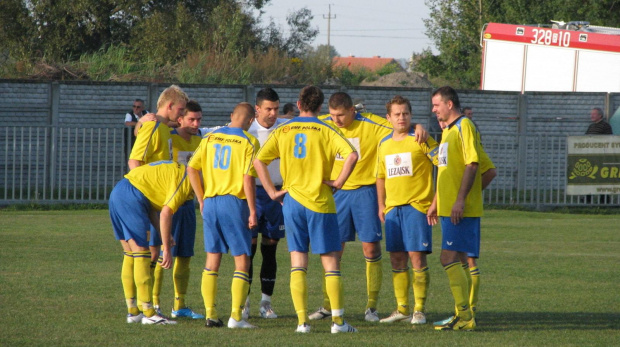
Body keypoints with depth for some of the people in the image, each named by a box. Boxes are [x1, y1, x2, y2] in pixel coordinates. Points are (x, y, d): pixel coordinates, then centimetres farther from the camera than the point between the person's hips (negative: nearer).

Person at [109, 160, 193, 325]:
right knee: (142, 256, -6)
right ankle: (148, 314, -5)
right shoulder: (185, 180, -7)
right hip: (130, 197, -10)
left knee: (130, 256, 14)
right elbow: (166, 214, -14)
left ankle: (133, 311, 17)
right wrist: (167, 249, -11)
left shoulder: (175, 171, 22)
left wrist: (163, 235, 14)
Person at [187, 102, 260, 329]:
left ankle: (210, 314, 7)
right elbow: (248, 179, -12)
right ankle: (236, 316, -6)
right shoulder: (248, 142, -5)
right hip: (235, 201, -5)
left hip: (210, 202, 5)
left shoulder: (210, 138, 9)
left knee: (212, 259, 10)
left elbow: (192, 169, 6)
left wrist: (201, 200, 13)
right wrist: (252, 211, -7)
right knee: (242, 261, 1)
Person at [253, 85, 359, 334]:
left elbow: (258, 161, 1)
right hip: (320, 202, -3)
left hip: (292, 201, 3)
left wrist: (272, 191, 4)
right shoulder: (325, 131, -3)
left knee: (298, 264, 6)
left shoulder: (282, 131, 5)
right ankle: (338, 320, -2)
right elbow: (352, 155, -18)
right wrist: (339, 182, -8)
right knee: (331, 262, 2)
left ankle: (302, 321, -1)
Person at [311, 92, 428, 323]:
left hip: (365, 191, -3)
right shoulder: (324, 124, -1)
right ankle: (327, 306, 11)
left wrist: (418, 128, -30)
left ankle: (371, 307, 4)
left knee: (371, 248, -4)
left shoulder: (371, 125, -10)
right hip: (337, 192, 3)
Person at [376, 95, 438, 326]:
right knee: (397, 258, 6)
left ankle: (419, 309, -3)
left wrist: (436, 200, -11)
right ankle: (402, 308, 13)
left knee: (416, 255, -8)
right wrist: (381, 205, 16)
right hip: (393, 207, 6)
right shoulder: (384, 145, 13)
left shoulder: (420, 140, -5)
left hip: (417, 205, -6)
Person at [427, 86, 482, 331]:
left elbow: (472, 164, -18)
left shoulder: (464, 127, -10)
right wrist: (436, 203, 27)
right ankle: (463, 316, 12)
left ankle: (465, 317, -13)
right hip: (447, 208, 10)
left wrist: (460, 199, -23)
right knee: (455, 260, 9)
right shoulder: (448, 131, 20)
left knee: (449, 258, -13)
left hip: (461, 209, -10)